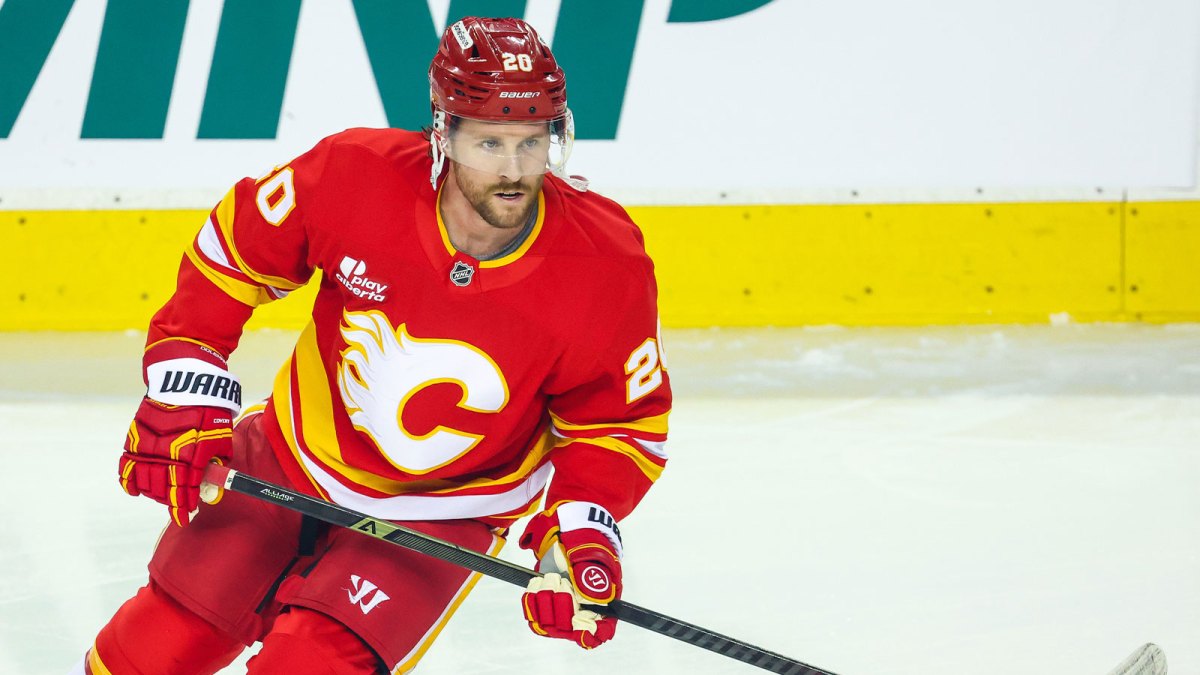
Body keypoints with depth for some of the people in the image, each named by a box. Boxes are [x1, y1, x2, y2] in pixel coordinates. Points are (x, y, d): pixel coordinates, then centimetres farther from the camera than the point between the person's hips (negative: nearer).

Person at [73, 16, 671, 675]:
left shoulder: (606, 267, -24)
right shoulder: (357, 175, -24)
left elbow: (621, 423, -9)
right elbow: (232, 253, -6)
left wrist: (580, 534, -25)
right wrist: (184, 401, -8)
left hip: (441, 514, -2)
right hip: (293, 459, 2)